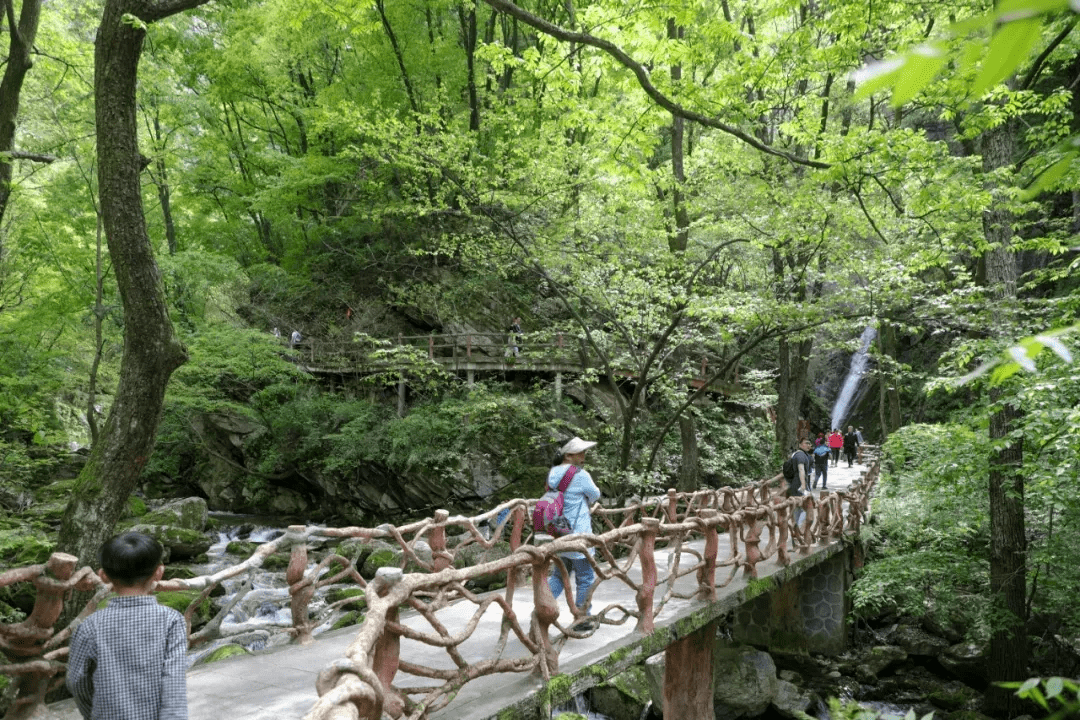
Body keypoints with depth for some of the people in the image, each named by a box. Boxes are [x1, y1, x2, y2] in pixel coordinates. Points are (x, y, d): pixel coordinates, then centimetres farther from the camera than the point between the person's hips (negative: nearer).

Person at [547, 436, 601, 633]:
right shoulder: (580, 475, -18)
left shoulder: (553, 473, 5)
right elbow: (595, 495, -5)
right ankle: (582, 620, 20)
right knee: (586, 579, 9)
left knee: (559, 575, 21)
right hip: (577, 533, -8)